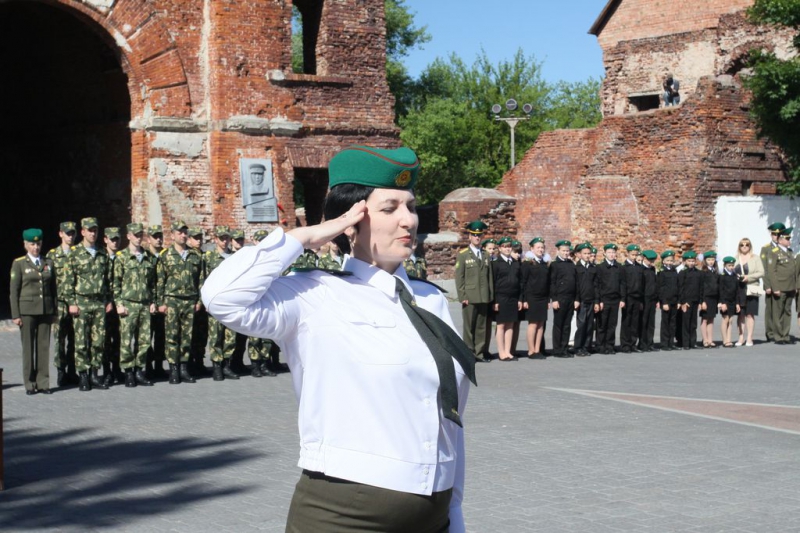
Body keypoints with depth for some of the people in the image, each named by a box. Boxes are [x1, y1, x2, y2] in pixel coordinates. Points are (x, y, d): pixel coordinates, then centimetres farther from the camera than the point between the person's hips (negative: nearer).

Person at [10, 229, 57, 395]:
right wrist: (16, 315, -6)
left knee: (44, 346, 2)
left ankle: (43, 383, 7)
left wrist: (54, 311, 7)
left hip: (45, 310, 3)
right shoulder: (19, 263, 2)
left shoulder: (49, 263, 11)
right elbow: (14, 290, -1)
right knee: (28, 347, 0)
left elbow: (53, 288, 12)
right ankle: (30, 384, 6)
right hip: (27, 310, -3)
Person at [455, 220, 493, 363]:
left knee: (482, 326, 5)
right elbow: (459, 277, -2)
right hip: (470, 297, -4)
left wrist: (491, 296, 7)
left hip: (484, 298, 4)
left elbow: (490, 277, 15)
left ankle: (480, 353, 9)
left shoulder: (485, 256, 17)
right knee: (469, 326, -2)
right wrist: (462, 296, -9)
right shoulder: (462, 255, 3)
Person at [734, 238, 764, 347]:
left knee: (750, 314, -2)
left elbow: (761, 273, -2)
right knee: (740, 314, 2)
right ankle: (741, 338, 6)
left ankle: (749, 338, 0)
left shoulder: (755, 258, 4)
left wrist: (748, 277, -13)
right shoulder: (736, 259, 11)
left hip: (751, 289, -2)